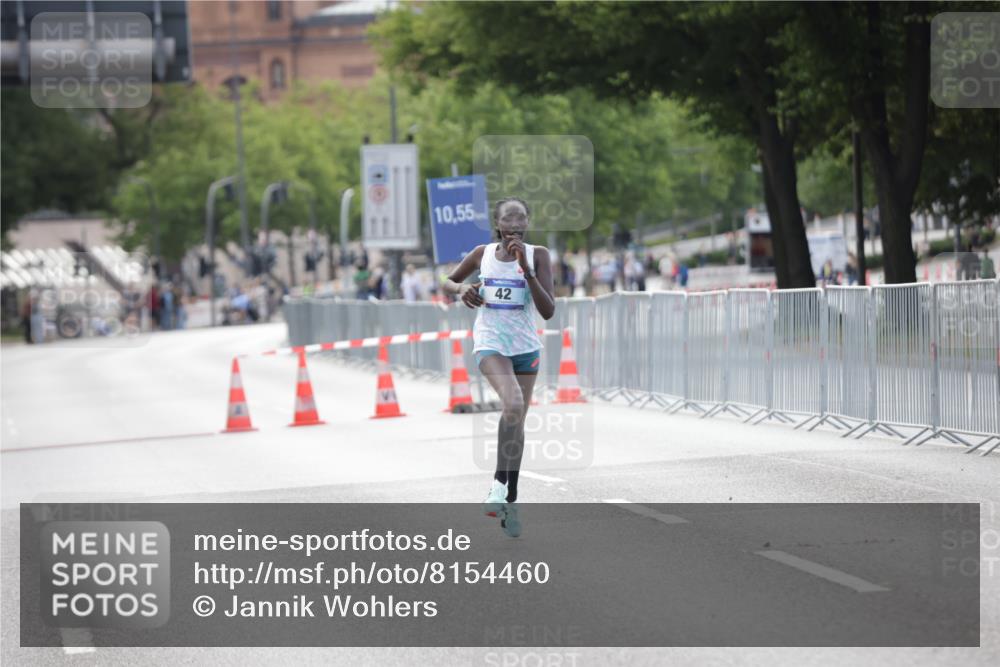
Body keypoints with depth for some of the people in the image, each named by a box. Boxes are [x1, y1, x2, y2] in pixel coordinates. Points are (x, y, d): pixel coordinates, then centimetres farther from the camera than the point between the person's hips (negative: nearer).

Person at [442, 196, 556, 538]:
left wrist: (525, 267, -22)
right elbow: (447, 282, 15)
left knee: (517, 421, 10)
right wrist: (461, 288, -10)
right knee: (514, 403, -28)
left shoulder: (537, 255, -6)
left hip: (525, 346, 2)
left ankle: (510, 498, 22)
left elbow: (548, 311, -13)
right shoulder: (482, 254, -2)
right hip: (490, 343, -2)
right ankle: (500, 483, -20)